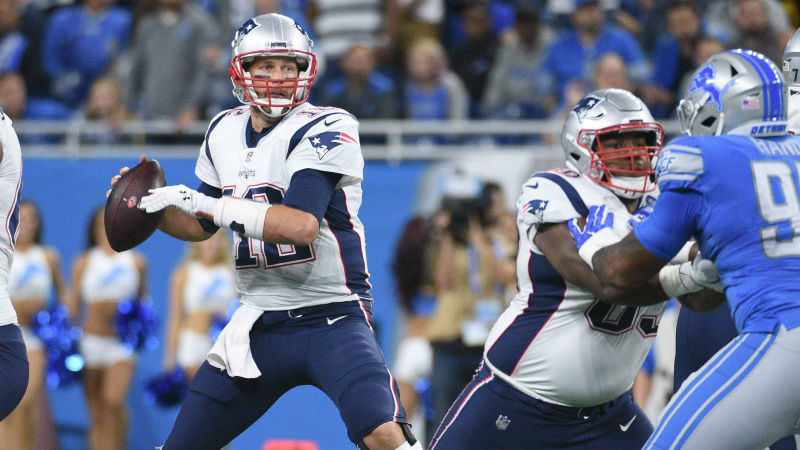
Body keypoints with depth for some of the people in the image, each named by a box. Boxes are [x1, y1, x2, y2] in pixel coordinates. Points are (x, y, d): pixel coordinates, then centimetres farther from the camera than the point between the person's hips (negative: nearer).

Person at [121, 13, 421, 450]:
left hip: (332, 319, -6)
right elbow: (201, 227, 22)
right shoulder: (225, 133, 8)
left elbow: (302, 225, -27)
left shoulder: (325, 131, -13)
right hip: (259, 326, 6)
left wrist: (203, 201, -25)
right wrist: (149, 208, 2)